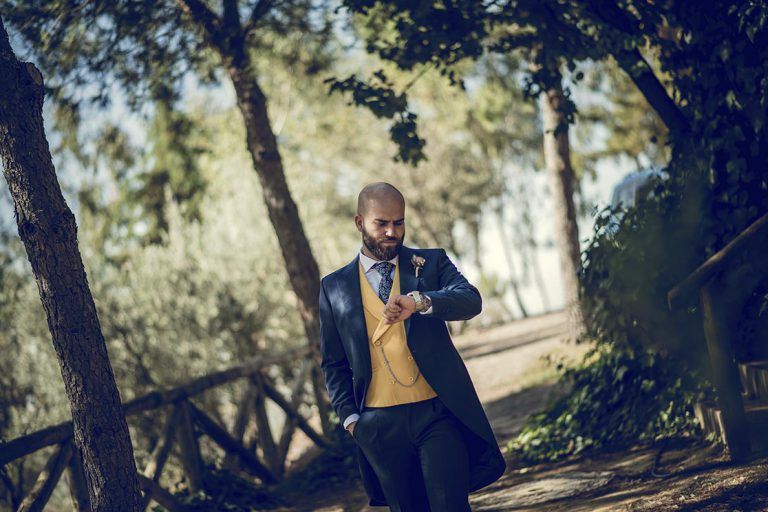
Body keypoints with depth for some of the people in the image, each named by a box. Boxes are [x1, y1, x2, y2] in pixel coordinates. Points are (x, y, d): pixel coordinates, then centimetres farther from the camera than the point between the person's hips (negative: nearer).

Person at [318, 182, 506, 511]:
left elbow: (470, 300, -13)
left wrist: (418, 302, -31)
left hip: (437, 413, -1)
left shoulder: (432, 263, 7)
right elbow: (334, 363, 13)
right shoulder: (335, 287, 10)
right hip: (380, 425, 1)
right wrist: (350, 417, 0)